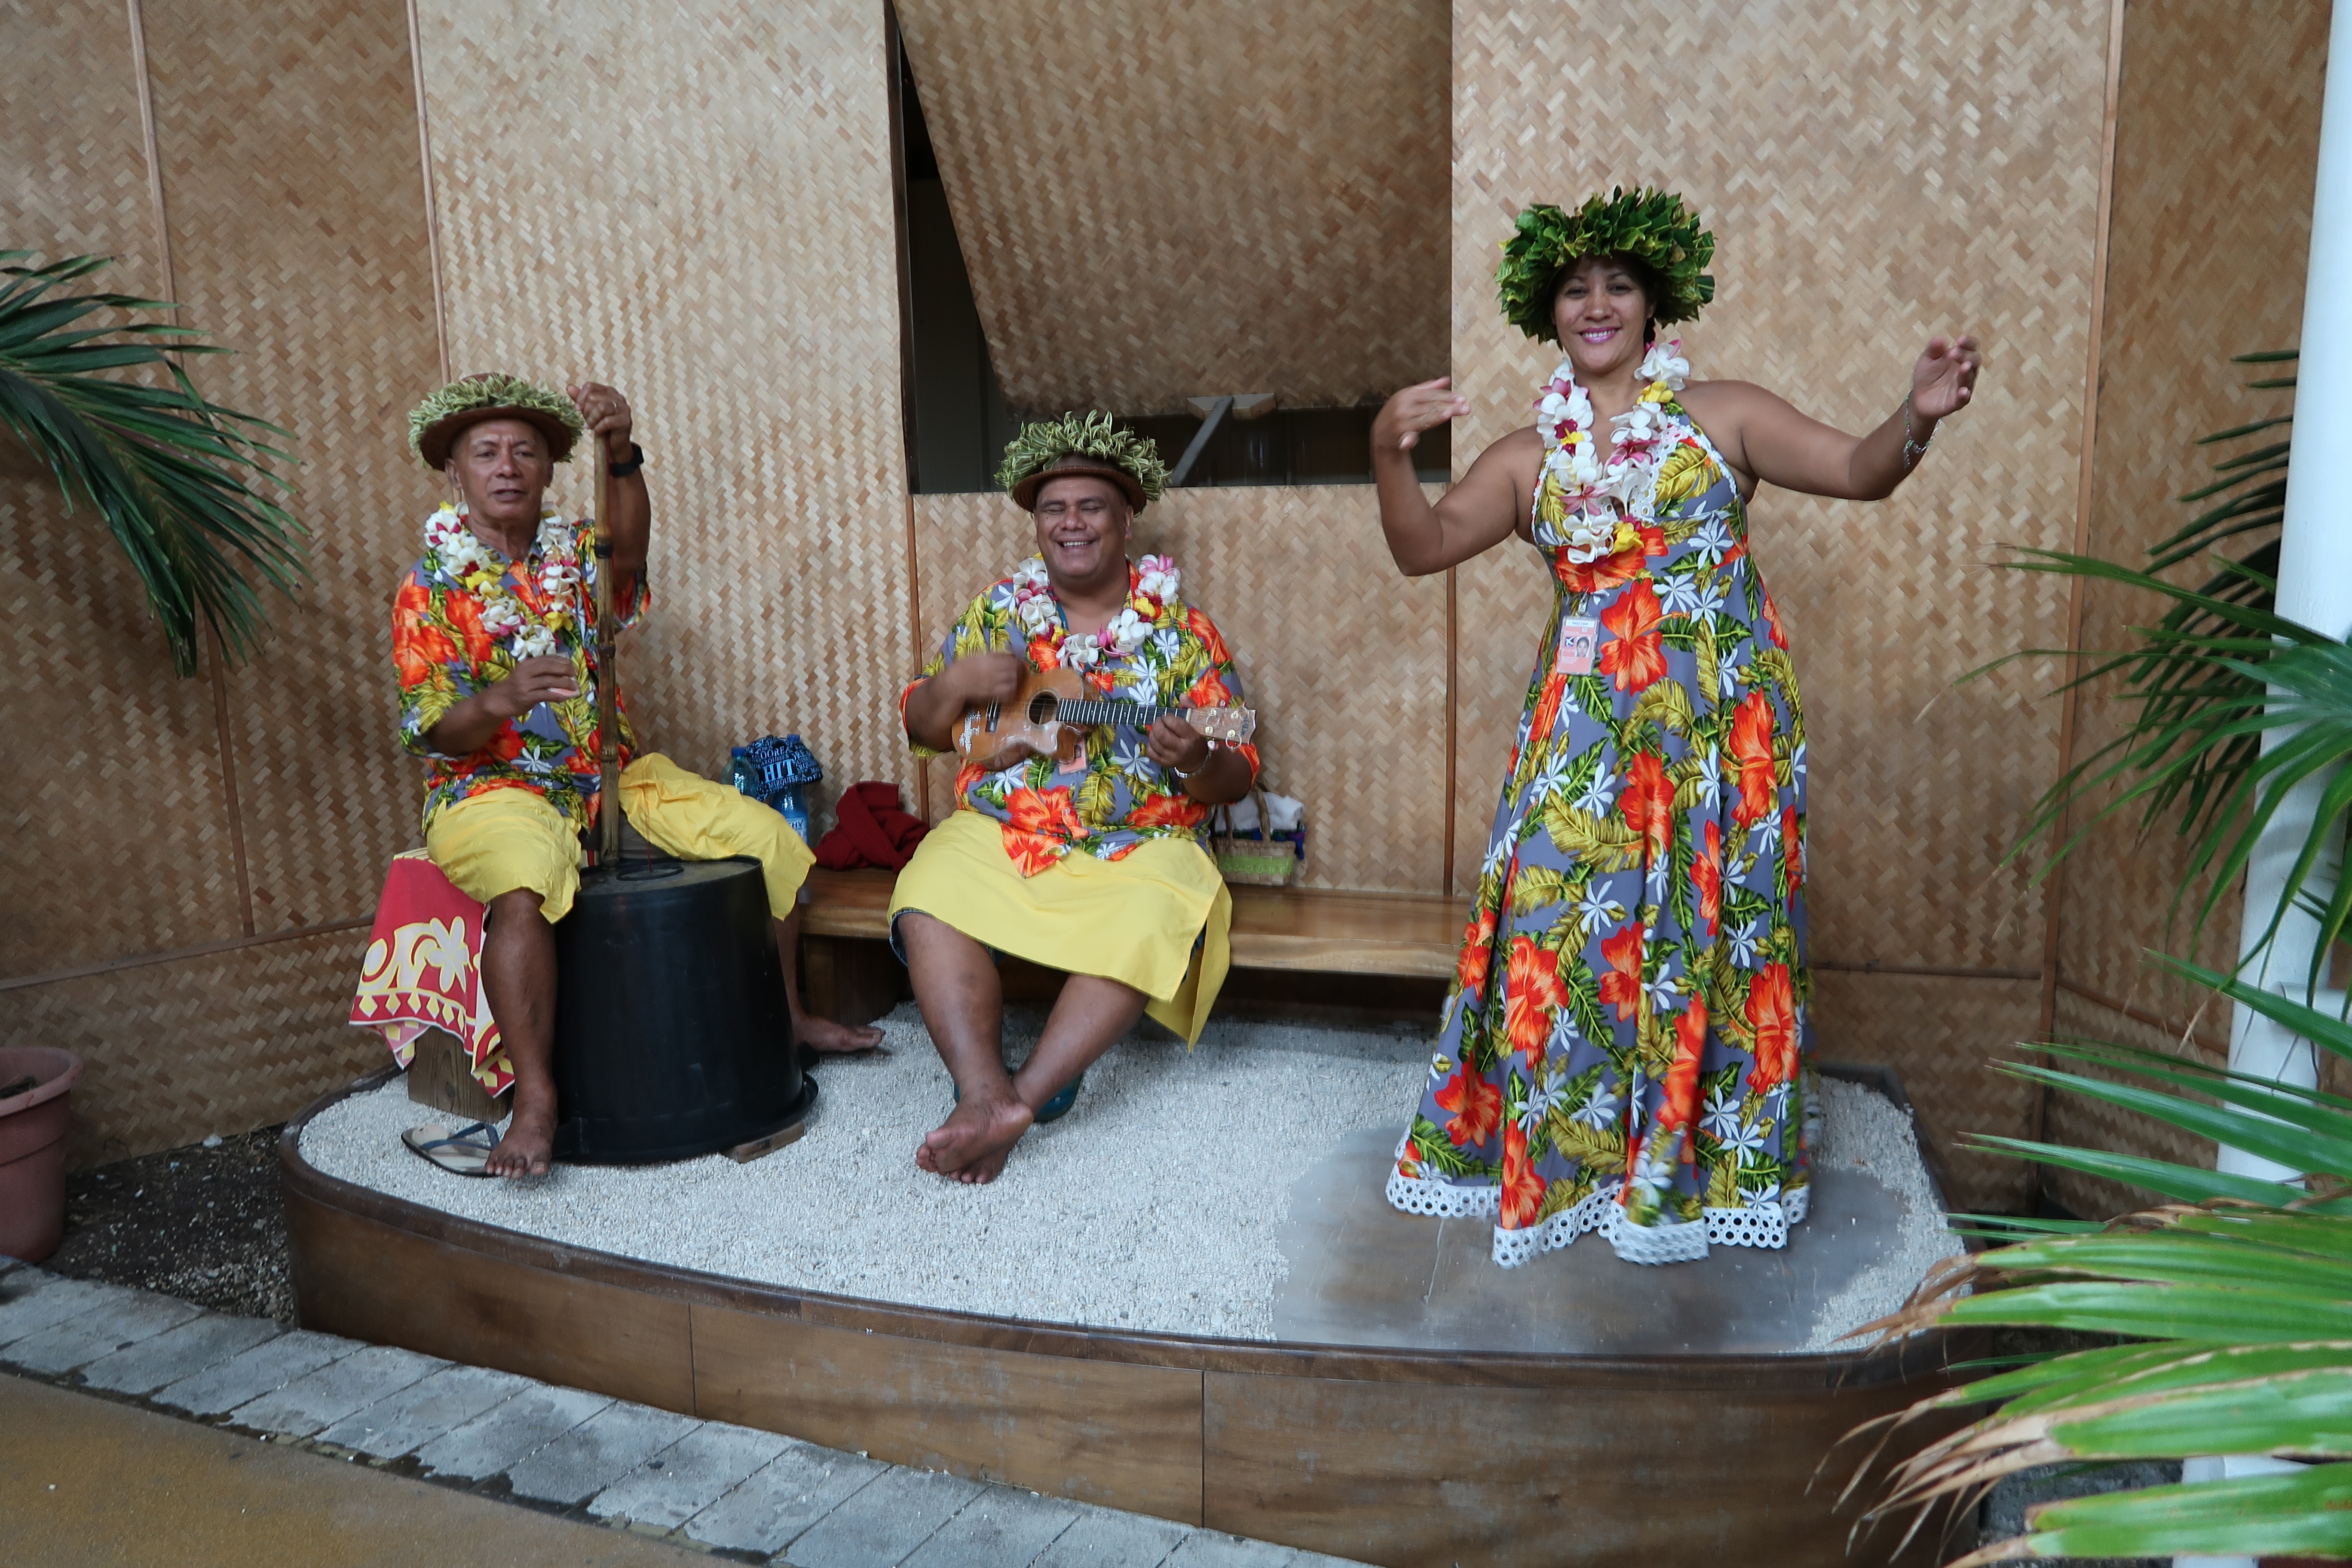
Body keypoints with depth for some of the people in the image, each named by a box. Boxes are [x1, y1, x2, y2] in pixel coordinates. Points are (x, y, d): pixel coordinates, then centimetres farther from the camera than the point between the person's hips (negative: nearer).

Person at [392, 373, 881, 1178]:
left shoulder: (574, 551, 8)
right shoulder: (431, 589, -2)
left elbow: (628, 551, -19)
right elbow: (435, 733, -11)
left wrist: (621, 456, -38)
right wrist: (500, 699, -34)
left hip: (613, 776, 4)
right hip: (494, 789, -4)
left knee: (772, 836, -7)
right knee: (524, 886, -38)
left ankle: (783, 1014, 9)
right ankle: (535, 1099, -30)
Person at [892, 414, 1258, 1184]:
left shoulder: (1180, 629, 3)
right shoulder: (998, 609, 11)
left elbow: (1237, 774, 1)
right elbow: (922, 728, 14)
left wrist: (1196, 762, -23)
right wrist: (959, 683, -9)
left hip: (1137, 848, -2)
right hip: (997, 834, 2)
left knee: (1151, 923, -33)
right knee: (928, 900, -27)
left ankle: (1023, 1097, -32)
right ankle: (985, 1091, -34)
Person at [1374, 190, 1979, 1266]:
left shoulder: (1723, 416, 6)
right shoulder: (1530, 458, 10)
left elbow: (1859, 473, 1)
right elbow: (1424, 548, 0)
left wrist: (1917, 419, -20)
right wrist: (1390, 456, -17)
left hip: (1719, 719, -1)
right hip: (1588, 724, 2)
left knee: (1705, 930, 2)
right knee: (1562, 924, 0)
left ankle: (1691, 1165, 19)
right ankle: (1557, 1153, 20)